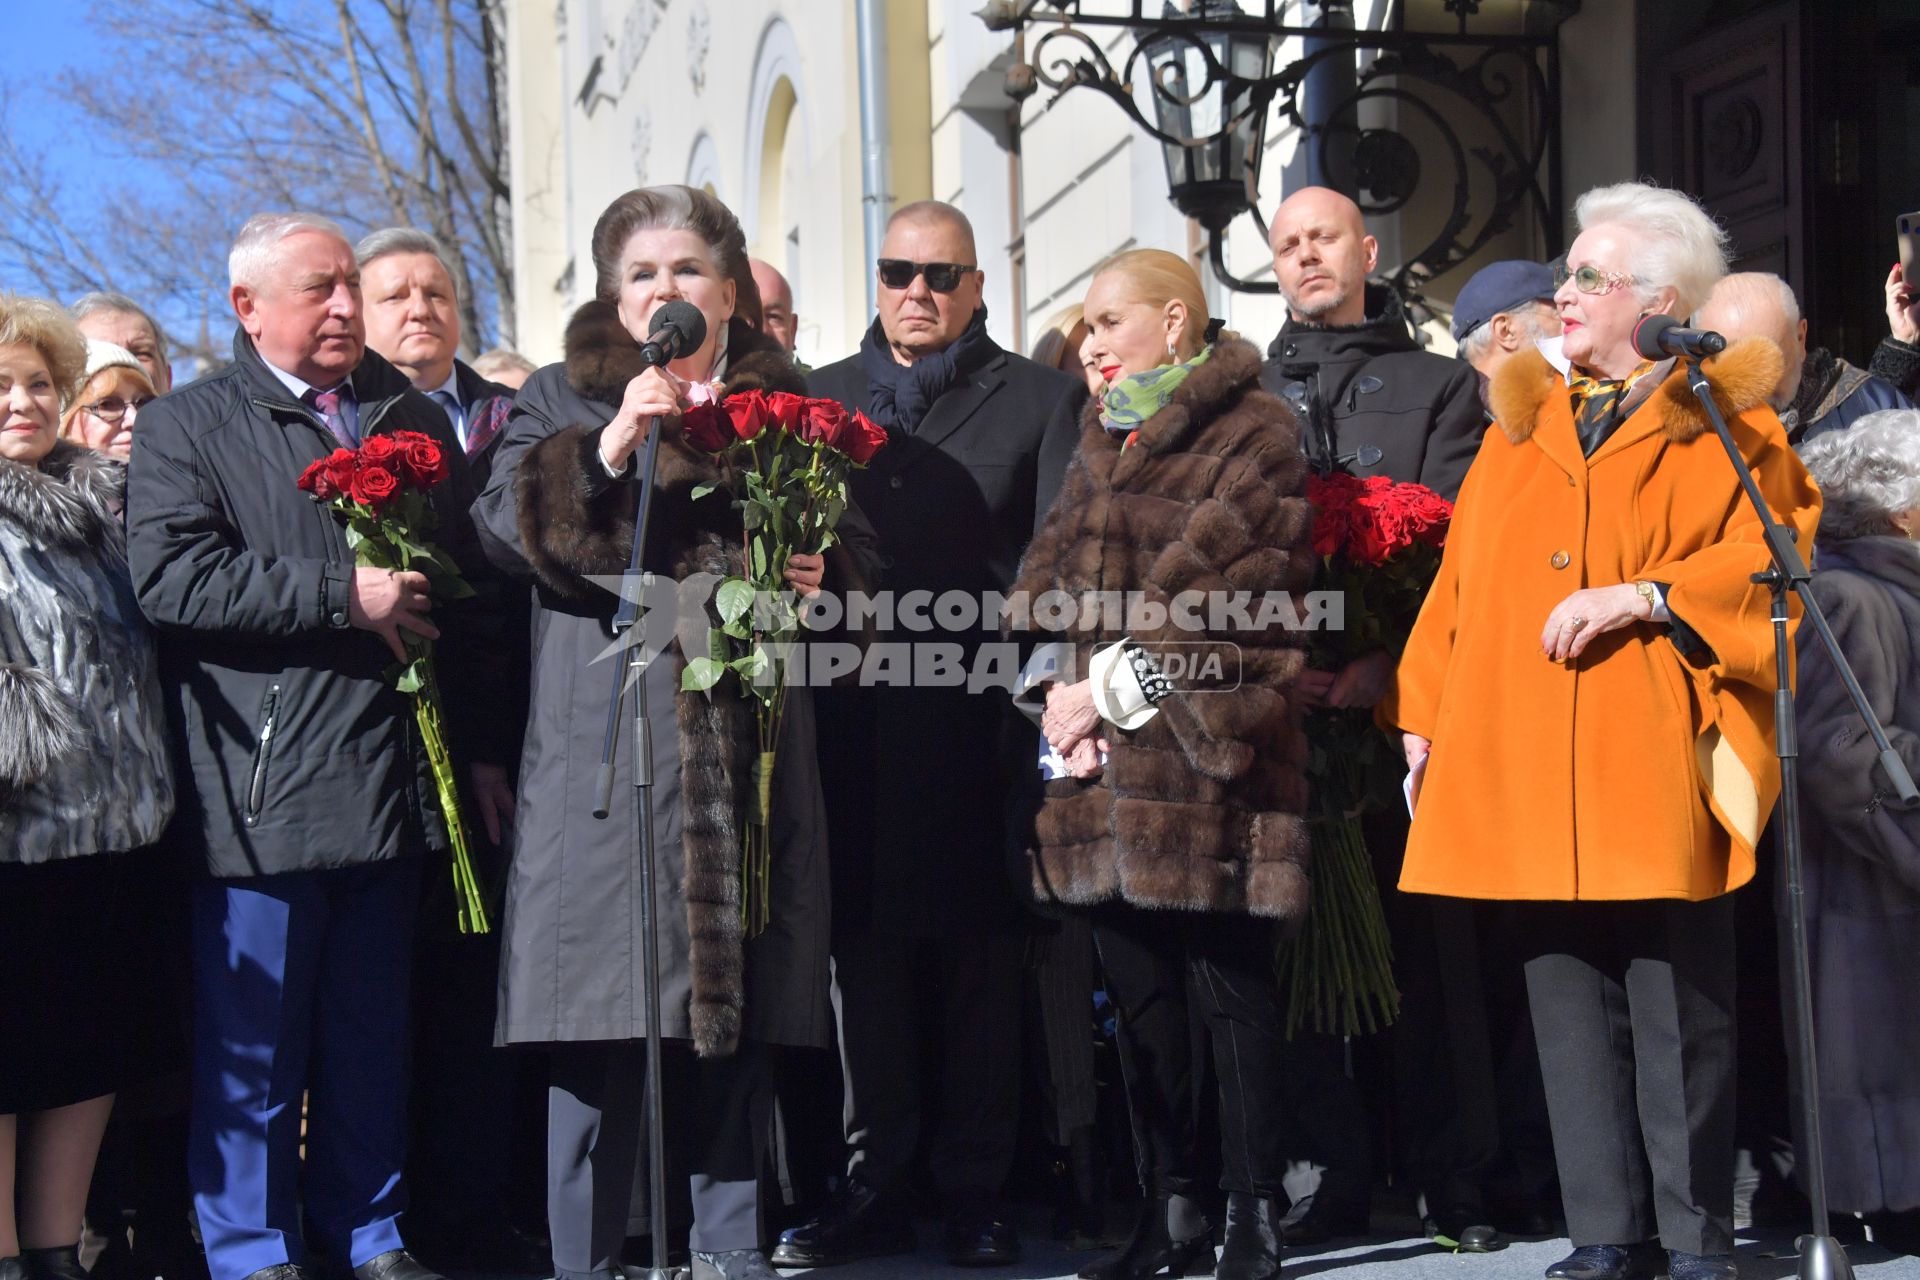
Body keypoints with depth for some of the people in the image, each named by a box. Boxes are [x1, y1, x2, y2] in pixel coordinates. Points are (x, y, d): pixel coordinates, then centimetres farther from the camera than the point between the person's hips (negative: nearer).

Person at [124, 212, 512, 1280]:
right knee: (255, 1038, 2)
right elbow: (171, 576, -14)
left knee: (375, 1036, 12)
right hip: (261, 793, -4)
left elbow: (470, 586, 20)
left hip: (397, 783, 4)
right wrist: (342, 596, -16)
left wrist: (482, 744, 14)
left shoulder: (416, 420, 17)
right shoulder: (189, 426, 2)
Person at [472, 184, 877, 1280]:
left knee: (739, 1007, 6)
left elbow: (856, 552, 20)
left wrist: (822, 578, -3)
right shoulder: (565, 397, 10)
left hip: (751, 749, 2)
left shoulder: (787, 403, 16)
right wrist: (609, 447, -20)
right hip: (607, 754, -2)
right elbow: (505, 526, -6)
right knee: (604, 1017, -4)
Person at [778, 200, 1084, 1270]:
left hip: (979, 715, -2)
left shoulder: (1042, 398, 8)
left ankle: (977, 1192, 11)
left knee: (983, 957, 3)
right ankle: (875, 1187, 13)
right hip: (858, 714, 3)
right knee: (867, 951, 5)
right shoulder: (819, 398, 18)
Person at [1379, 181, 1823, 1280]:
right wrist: (1422, 712, 10)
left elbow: (1771, 554, -8)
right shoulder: (1523, 425, 17)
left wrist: (1641, 594, -17)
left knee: (1679, 1013, -1)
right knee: (1572, 1012, 6)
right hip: (1532, 776, 4)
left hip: (1654, 774, -4)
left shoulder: (1724, 426, 4)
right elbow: (1463, 583, 16)